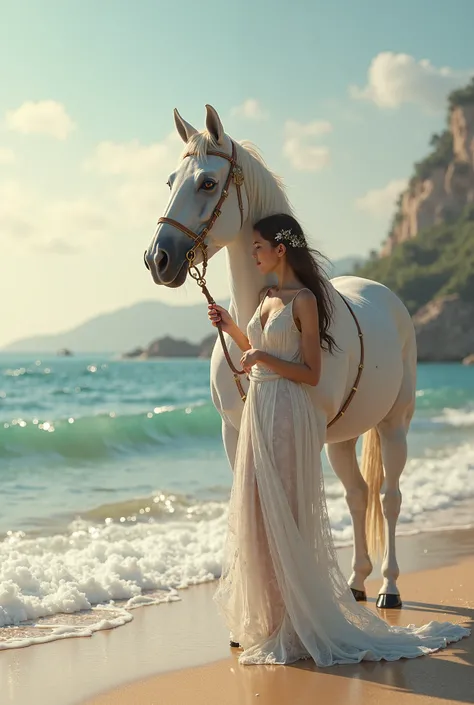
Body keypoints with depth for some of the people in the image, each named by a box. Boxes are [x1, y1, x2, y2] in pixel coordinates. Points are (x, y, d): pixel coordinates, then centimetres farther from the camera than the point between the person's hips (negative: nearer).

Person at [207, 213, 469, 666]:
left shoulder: (303, 300, -11)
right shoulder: (268, 298, 13)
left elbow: (311, 374, -13)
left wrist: (265, 357, -22)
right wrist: (231, 329, 12)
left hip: (286, 413, -9)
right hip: (258, 409, 9)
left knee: (282, 514, -3)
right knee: (255, 513, 13)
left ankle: (295, 623, 9)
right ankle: (268, 617, 25)